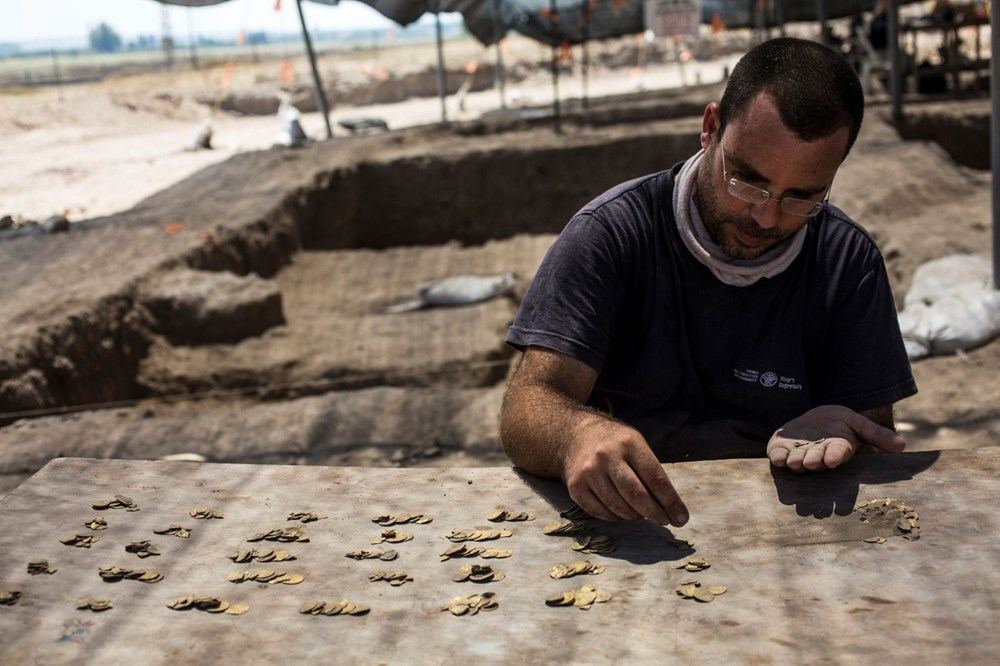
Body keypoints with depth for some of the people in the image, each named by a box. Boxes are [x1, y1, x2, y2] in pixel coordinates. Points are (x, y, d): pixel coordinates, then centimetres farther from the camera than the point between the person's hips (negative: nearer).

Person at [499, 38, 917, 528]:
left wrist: (824, 432, -20)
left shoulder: (849, 262, -1)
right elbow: (525, 412, -15)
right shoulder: (610, 232, -8)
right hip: (623, 531, -1)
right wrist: (580, 433, -38)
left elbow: (875, 437, 2)